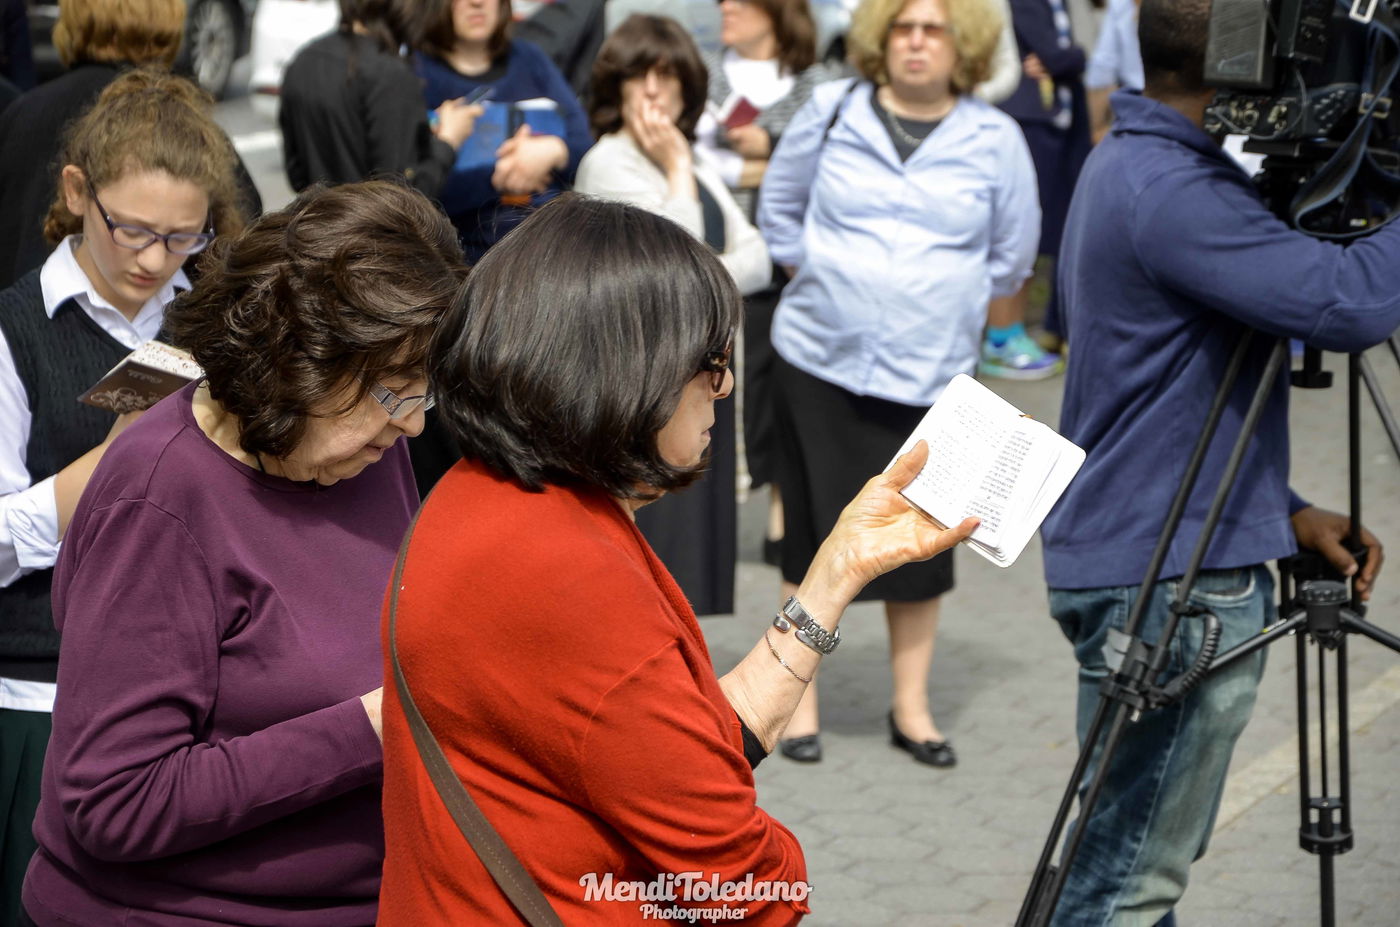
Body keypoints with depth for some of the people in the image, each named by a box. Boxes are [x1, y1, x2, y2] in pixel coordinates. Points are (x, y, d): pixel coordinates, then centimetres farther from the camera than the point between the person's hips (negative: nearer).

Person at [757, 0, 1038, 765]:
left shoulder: (994, 140, 0)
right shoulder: (831, 113, 1)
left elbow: (1011, 255, 10)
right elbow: (778, 208, 13)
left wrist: (945, 301, 10)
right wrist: (819, 273, 7)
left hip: (931, 372, 0)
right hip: (821, 361, 0)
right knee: (813, 531, 4)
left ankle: (912, 707, 20)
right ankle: (799, 701, 16)